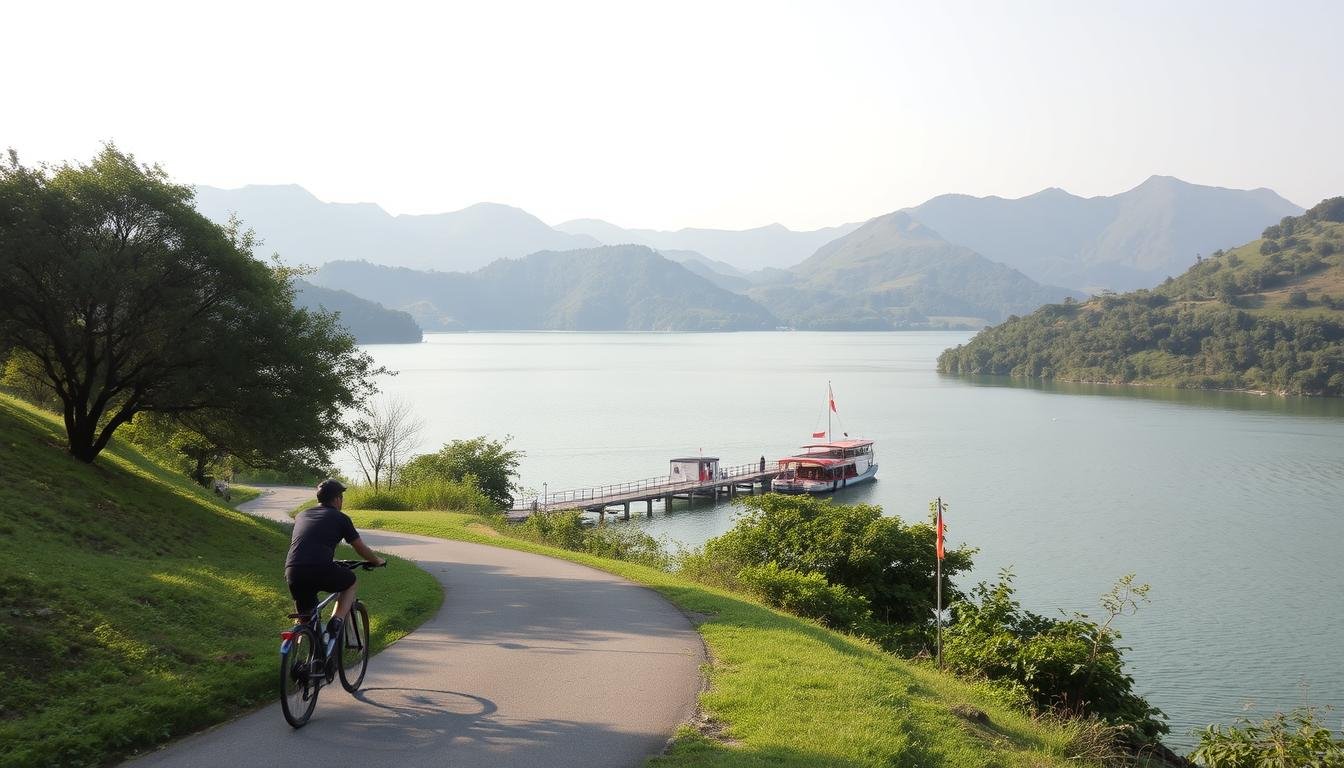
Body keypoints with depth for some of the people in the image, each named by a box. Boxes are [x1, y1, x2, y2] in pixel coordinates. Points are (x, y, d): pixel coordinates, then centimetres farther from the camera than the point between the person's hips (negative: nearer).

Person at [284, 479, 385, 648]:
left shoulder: (301, 516, 27)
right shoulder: (340, 518, 14)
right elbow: (362, 550, 20)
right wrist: (378, 561, 41)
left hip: (293, 573, 4)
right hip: (321, 571, -4)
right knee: (350, 581, 26)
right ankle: (337, 620, 6)